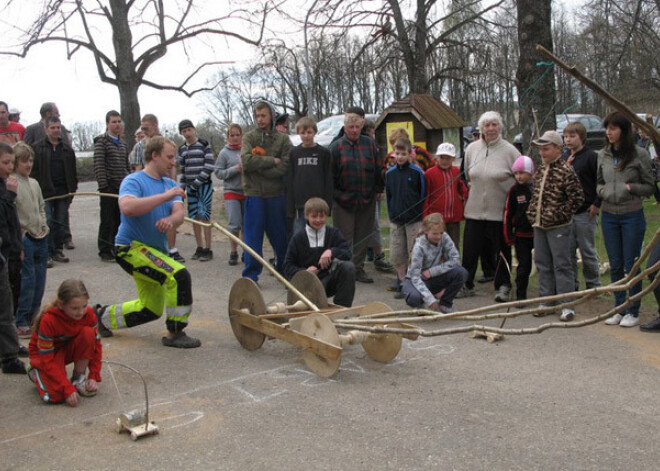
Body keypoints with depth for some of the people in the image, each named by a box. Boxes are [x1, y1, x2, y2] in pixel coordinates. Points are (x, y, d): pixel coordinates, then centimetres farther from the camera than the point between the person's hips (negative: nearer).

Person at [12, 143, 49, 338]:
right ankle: (21, 324, 0)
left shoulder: (34, 183, 14)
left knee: (39, 279, 11)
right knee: (28, 279, -8)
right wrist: (20, 232, -15)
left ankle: (33, 318, 23)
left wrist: (44, 225, 10)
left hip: (41, 237, 7)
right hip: (25, 238, -7)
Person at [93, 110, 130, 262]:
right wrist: (103, 186, -17)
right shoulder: (101, 141, -4)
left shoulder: (122, 143, 17)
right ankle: (104, 251, 7)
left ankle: (117, 248, 19)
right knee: (107, 221, -2)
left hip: (123, 188, 6)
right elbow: (99, 166, -11)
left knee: (120, 220, 9)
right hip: (109, 188, -6)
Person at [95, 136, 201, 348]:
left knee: (151, 309, 17)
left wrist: (170, 221, -32)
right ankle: (175, 334, -15)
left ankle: (103, 316, 36)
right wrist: (164, 196, -32)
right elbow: (127, 207, -35)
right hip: (131, 247, -9)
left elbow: (179, 214, -8)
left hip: (155, 250, 9)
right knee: (179, 275, -27)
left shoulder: (170, 184, 9)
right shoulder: (133, 181, -13)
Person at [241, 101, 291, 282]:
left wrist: (259, 165, -11)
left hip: (277, 194, 0)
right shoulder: (249, 137, 5)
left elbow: (285, 167, -10)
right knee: (253, 235, 2)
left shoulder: (283, 139, 2)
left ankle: (284, 269, 26)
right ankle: (251, 274, 9)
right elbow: (246, 161, -12)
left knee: (280, 234, 10)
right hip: (254, 193, 0)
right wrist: (272, 161, -12)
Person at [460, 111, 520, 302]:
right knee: (470, 248, 7)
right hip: (474, 209, 3)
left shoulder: (509, 150, -7)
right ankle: (467, 284, 21)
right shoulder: (472, 149, 5)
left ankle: (503, 286, 22)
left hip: (499, 211, -3)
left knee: (501, 250, 7)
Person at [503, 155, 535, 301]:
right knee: (524, 266, 4)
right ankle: (521, 295, 13)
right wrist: (509, 235, -2)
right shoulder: (514, 190, -2)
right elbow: (508, 213, 0)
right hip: (521, 234, -1)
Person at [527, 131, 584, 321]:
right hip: (539, 225, 8)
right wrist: (532, 213, 9)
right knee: (543, 264, 14)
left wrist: (559, 214, -15)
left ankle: (567, 305, 5)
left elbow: (577, 198, -14)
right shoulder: (540, 171, 11)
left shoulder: (566, 171, -12)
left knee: (562, 265, -1)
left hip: (559, 227, -7)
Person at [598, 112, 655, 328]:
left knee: (631, 265, 2)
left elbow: (650, 187, -1)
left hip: (632, 216, -4)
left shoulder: (640, 155, -7)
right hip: (609, 216, 4)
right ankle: (619, 308, 22)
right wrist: (601, 190, -6)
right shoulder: (603, 155, 5)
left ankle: (633, 312, 14)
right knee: (615, 265, 11)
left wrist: (630, 187, -17)